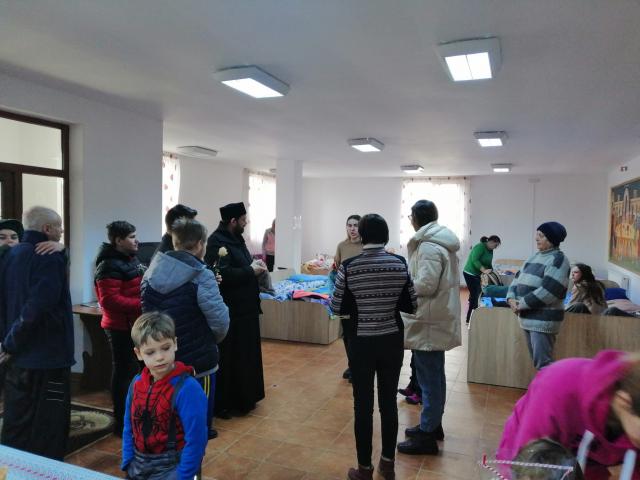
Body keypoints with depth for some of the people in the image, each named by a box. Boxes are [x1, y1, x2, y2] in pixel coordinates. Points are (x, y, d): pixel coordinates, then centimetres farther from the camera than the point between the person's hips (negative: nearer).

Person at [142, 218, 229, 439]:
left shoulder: (152, 271, 1)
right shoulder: (201, 276, -19)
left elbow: (147, 309, 7)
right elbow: (220, 321, -20)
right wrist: (213, 340, 1)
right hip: (198, 362, -6)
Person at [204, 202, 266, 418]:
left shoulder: (235, 238, 12)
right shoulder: (217, 242, -18)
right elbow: (224, 275, -28)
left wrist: (254, 265, 2)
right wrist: (251, 270, -18)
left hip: (244, 307, 10)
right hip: (230, 311, -10)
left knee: (245, 354, 18)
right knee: (228, 357, 0)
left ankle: (243, 398, 32)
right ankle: (222, 403, 15)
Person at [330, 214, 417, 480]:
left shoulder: (349, 266, -12)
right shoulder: (399, 263, -6)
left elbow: (337, 308, -5)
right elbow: (411, 306, 0)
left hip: (361, 343, -2)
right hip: (392, 341, 2)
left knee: (363, 405, 10)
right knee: (389, 401, 16)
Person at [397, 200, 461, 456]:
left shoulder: (429, 247, -19)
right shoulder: (440, 242, 12)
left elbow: (426, 285, -25)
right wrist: (408, 278, 8)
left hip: (428, 323, -10)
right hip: (436, 319, 10)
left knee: (430, 378, -1)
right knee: (434, 375, 19)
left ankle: (426, 436, 10)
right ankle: (432, 424, 33)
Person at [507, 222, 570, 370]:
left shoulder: (558, 259, -11)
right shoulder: (535, 256, 14)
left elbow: (548, 291, -21)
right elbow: (519, 278, 14)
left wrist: (522, 304, -17)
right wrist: (511, 298, -4)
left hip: (543, 319, -8)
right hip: (528, 317, 8)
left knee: (543, 361, -8)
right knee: (537, 360, 16)